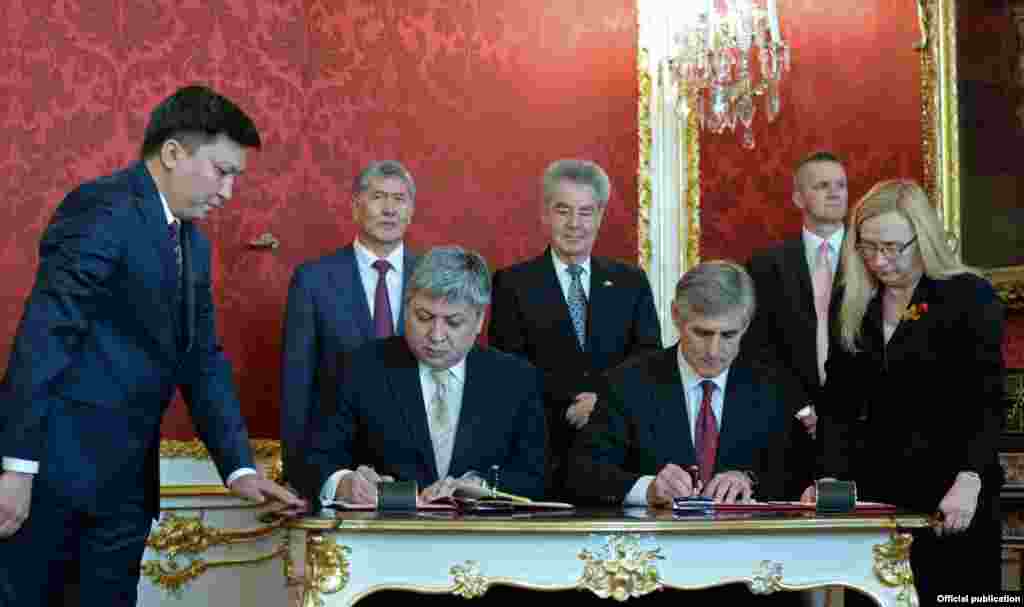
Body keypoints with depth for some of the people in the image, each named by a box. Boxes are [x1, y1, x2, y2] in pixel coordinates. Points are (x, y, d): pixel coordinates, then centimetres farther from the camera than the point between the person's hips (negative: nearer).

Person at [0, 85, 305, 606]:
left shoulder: (192, 242, 15)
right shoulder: (104, 208, -12)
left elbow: (202, 361, 15)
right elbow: (44, 335, -18)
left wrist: (239, 468, 6)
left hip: (126, 476, 8)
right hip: (56, 465, -8)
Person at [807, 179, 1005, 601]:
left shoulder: (971, 296, -4)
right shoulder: (851, 304, 9)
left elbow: (987, 402, -10)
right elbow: (839, 403, 8)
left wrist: (969, 482, -24)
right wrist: (831, 477, -6)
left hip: (953, 499, -4)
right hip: (877, 490, 4)